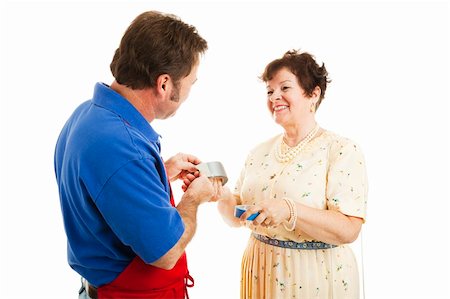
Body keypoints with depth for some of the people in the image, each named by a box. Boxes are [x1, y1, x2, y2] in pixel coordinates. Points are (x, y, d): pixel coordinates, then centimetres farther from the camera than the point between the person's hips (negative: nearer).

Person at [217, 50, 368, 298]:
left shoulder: (342, 150, -12)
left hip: (316, 276, -5)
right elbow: (239, 216, 9)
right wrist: (221, 196, -12)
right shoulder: (260, 152, 5)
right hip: (260, 272, 5)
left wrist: (289, 210, -32)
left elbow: (348, 230, -20)